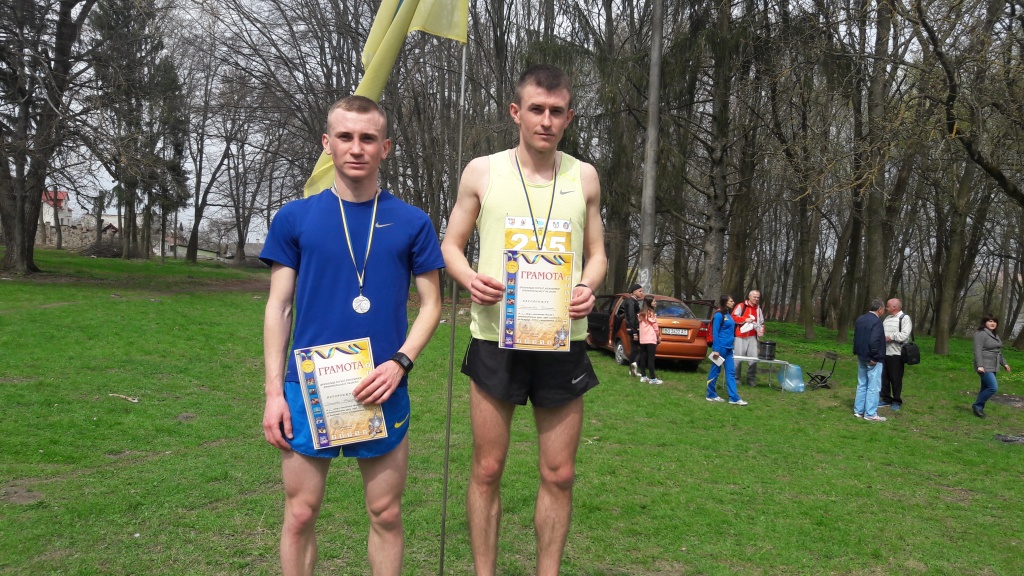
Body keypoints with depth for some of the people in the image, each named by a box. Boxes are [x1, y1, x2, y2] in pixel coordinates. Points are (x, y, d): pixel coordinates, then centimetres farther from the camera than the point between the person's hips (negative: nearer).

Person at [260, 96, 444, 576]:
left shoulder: (411, 223, 2)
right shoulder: (295, 218, 2)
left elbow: (431, 303, 5)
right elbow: (278, 308, 3)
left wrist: (400, 362, -12)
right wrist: (274, 391, -3)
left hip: (383, 390, 0)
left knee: (386, 513, 10)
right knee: (300, 514, 9)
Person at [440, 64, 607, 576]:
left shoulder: (584, 177, 7)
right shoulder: (482, 172, 3)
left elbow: (596, 254, 14)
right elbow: (451, 246, 9)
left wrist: (588, 287, -8)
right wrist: (471, 279, -14)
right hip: (495, 337, -1)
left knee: (559, 474, 7)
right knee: (487, 469, 7)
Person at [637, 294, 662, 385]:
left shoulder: (642, 313, 12)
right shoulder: (651, 313, -10)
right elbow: (655, 326, -7)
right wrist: (659, 336, 6)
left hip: (643, 339, 8)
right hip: (650, 339, -8)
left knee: (643, 358, 9)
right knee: (651, 359, -8)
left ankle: (643, 376, 12)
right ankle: (653, 379, -8)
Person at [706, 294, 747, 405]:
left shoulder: (728, 315, 12)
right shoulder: (719, 315, -12)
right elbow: (715, 333, -14)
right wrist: (716, 350, -18)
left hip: (728, 348, 9)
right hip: (720, 347, -9)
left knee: (731, 372, 6)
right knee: (715, 371, 3)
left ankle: (734, 398, 6)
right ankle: (711, 395, 14)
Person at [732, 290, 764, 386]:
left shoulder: (758, 309, 17)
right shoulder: (741, 306, 2)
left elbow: (761, 323, 21)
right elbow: (734, 317, -6)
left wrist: (761, 330, 2)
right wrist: (745, 319, -14)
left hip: (752, 338, 4)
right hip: (740, 337, -4)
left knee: (754, 358, -3)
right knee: (738, 358, -3)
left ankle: (751, 379, 6)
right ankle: (736, 378, 7)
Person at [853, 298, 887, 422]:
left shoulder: (860, 319, 9)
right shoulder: (877, 321, -18)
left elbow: (856, 337, 13)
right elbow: (874, 341, -27)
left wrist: (857, 352, 16)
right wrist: (874, 357, -17)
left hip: (861, 357, 8)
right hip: (873, 360, -8)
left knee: (862, 385, 15)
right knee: (873, 387, -2)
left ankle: (858, 411, 20)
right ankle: (870, 414, 1)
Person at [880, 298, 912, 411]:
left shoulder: (905, 318, -8)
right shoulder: (887, 318, 16)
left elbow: (904, 335, -19)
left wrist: (891, 337, -17)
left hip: (896, 354, -7)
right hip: (884, 353, 7)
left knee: (896, 379, 1)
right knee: (884, 377, 12)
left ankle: (897, 401, 13)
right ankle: (886, 399, 23)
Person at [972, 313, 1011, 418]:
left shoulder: (995, 335, 16)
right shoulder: (981, 334, -12)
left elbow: (998, 351, 24)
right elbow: (977, 351, -19)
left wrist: (1004, 363, 20)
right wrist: (979, 366, -26)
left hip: (993, 367, 9)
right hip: (984, 367, -9)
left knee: (985, 388, 10)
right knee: (993, 387, -16)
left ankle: (979, 408, 17)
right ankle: (977, 405, -3)